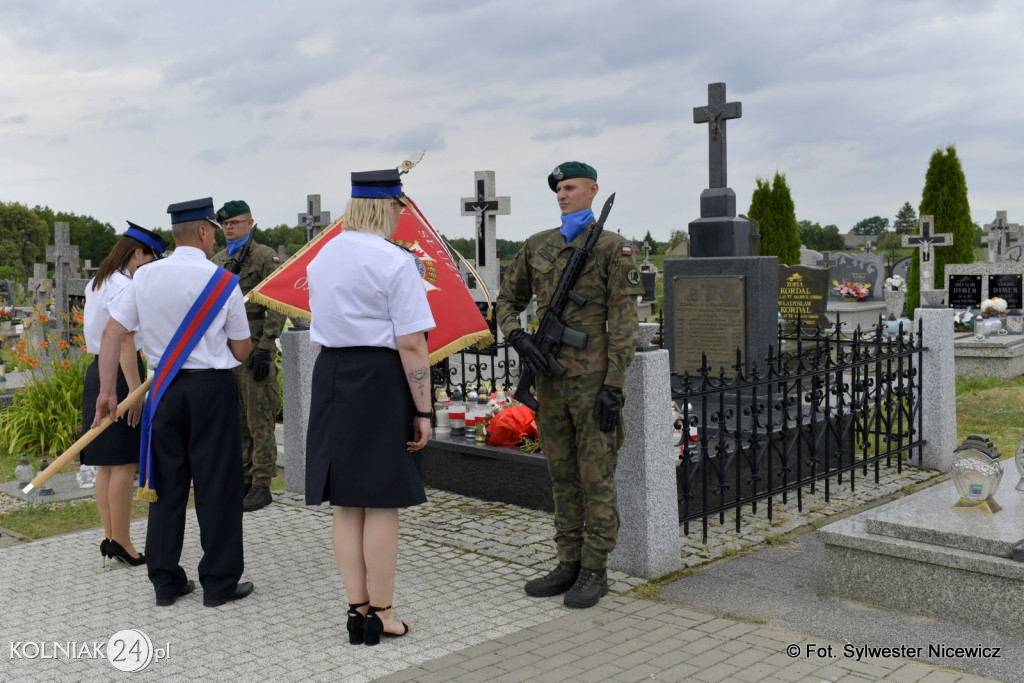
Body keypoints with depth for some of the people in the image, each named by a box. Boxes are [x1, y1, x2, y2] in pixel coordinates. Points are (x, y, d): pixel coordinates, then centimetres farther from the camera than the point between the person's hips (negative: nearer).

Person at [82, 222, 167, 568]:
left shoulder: (96, 284, 15)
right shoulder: (125, 287, -14)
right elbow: (125, 343, -19)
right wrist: (135, 389, -21)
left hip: (97, 371, 10)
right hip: (120, 374, -10)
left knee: (107, 463, 12)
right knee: (124, 463, -3)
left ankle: (110, 538, 17)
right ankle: (120, 541, 3)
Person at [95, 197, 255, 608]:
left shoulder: (145, 276, 2)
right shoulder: (221, 280, -7)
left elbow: (112, 333, -1)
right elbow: (241, 351, -2)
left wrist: (107, 391, 3)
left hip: (165, 389, 4)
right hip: (212, 388, -4)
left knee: (166, 484, 12)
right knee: (217, 484, 4)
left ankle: (165, 582, 20)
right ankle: (219, 583, 11)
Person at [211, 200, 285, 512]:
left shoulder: (266, 256, -6)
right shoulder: (218, 260, 16)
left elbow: (278, 307, -11)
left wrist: (264, 348, -17)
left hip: (254, 349, -7)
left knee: (259, 422, -3)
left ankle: (261, 486, 2)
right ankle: (242, 480, 21)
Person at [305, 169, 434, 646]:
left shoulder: (322, 258, 11)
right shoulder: (395, 262, -12)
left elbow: (323, 326, 15)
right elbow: (411, 344, -15)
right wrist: (422, 411, -11)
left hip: (330, 375, 7)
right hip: (380, 380, -7)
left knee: (345, 502, 11)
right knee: (381, 503, 2)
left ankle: (357, 609, 19)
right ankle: (379, 614, 10)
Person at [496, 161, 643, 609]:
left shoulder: (613, 248, -4)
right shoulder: (537, 246, 12)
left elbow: (623, 323, -9)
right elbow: (508, 301, 18)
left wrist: (613, 386, -15)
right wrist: (518, 338, -4)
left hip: (593, 381, -6)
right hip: (550, 379, 6)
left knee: (596, 478, 2)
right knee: (562, 476, 12)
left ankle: (595, 571, 12)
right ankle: (569, 565, 23)